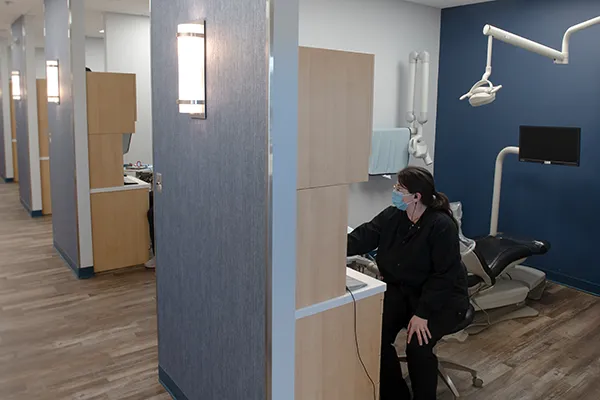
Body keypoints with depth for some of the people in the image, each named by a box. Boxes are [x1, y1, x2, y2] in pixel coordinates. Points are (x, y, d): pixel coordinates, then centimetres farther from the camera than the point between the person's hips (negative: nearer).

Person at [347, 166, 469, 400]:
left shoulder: (441, 225, -21)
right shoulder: (391, 216, -3)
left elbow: (444, 275, -22)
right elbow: (361, 238, -6)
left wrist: (422, 314, -27)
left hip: (442, 297, -5)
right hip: (400, 290, 5)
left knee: (418, 344, -27)